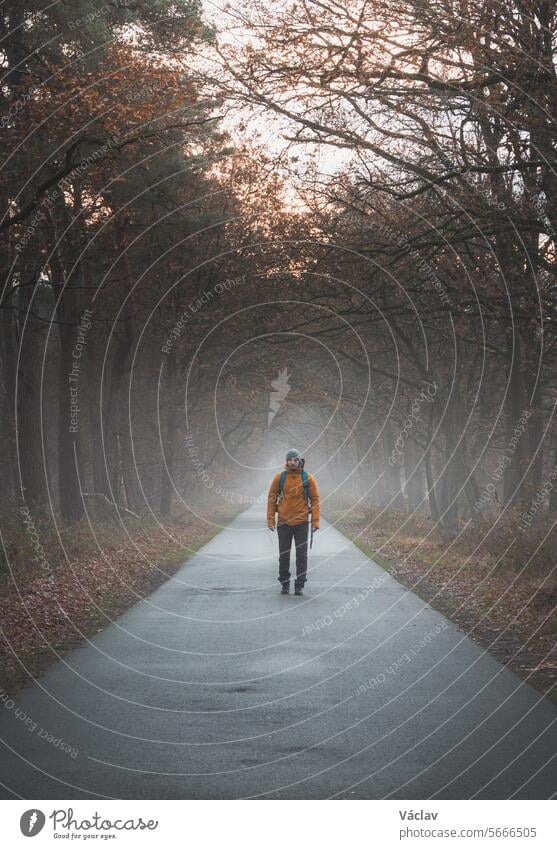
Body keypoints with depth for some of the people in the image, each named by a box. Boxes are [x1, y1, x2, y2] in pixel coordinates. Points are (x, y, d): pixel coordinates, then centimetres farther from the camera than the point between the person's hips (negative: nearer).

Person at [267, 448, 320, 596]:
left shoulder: (308, 478, -3)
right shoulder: (280, 477, -2)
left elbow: (315, 499, 0)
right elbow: (271, 498, 3)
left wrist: (315, 521, -6)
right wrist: (270, 520, -2)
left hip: (301, 523, -1)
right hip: (284, 523, 1)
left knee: (301, 556, 1)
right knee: (284, 555, 8)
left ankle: (300, 585, 9)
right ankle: (285, 584, 20)